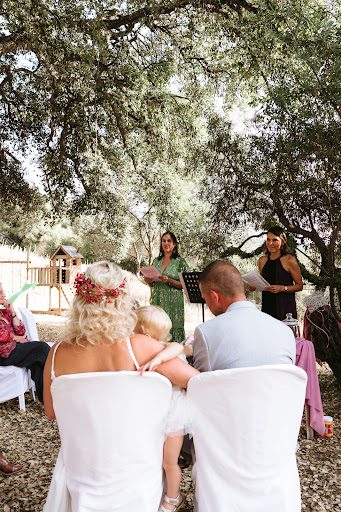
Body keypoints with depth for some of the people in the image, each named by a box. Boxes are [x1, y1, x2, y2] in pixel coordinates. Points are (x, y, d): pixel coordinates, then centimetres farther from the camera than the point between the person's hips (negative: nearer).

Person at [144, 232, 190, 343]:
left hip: (173, 302, -4)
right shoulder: (156, 261, 13)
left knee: (173, 332, -5)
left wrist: (169, 281, -18)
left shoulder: (181, 262, -1)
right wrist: (149, 281, -1)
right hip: (157, 301, 4)